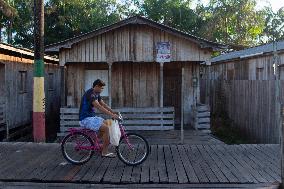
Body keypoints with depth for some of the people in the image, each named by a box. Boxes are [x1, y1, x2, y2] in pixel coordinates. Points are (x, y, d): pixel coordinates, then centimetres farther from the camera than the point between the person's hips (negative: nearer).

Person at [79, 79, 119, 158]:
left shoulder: (96, 94, 11)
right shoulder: (90, 94, -20)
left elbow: (104, 105, 11)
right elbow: (99, 107, -28)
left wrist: (114, 113, 0)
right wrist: (112, 115, -30)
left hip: (92, 117, 10)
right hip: (86, 119, -10)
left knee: (109, 123, 8)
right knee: (105, 128, -20)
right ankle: (105, 152, -12)